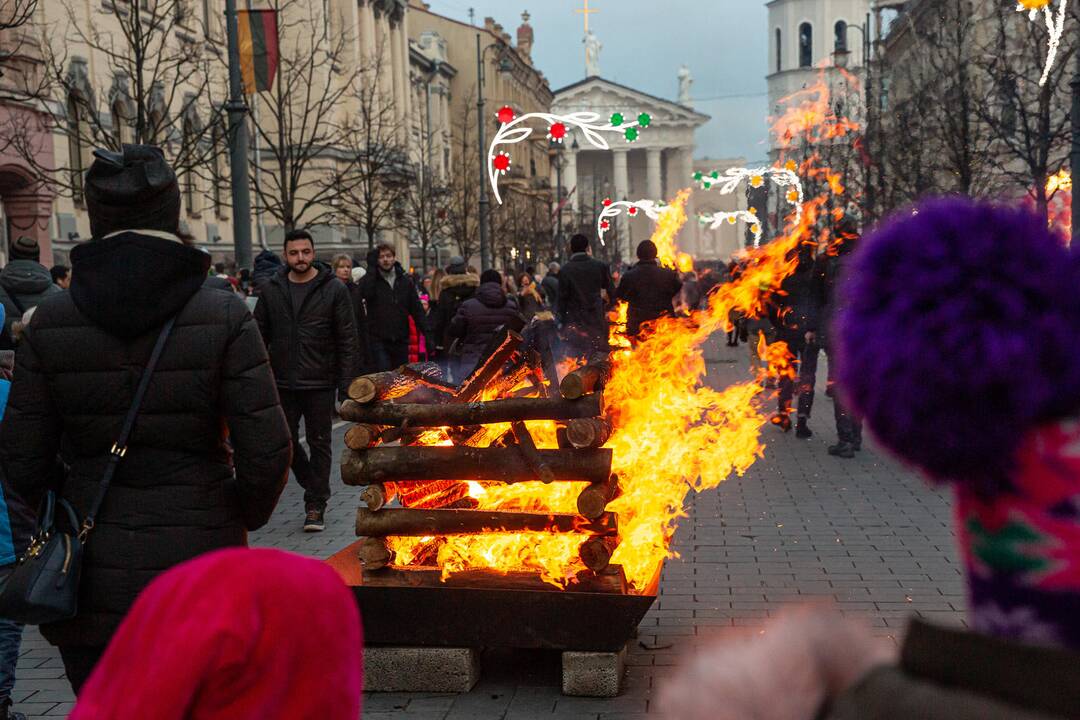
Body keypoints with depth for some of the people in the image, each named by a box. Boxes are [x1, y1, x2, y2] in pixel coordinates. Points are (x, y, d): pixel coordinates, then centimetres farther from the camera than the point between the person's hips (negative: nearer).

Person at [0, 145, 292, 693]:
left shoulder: (51, 320, -5)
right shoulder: (224, 317, -10)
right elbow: (267, 453, -12)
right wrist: (244, 518, 7)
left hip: (92, 582, 2)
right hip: (197, 565, -1)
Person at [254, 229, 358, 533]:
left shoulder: (333, 289, -5)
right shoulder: (272, 290, 4)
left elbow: (347, 339, -5)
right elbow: (260, 336, 9)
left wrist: (347, 382, -11)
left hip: (320, 384, -3)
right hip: (283, 383, 3)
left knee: (319, 444, 6)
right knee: (285, 442, 9)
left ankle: (316, 503, 16)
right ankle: (314, 486, 32)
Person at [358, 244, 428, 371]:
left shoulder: (406, 281, 10)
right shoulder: (370, 279, 1)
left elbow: (416, 309, 8)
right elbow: (365, 293, -24)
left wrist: (426, 332, -1)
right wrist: (372, 267, -15)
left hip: (401, 340, 4)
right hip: (379, 340, -3)